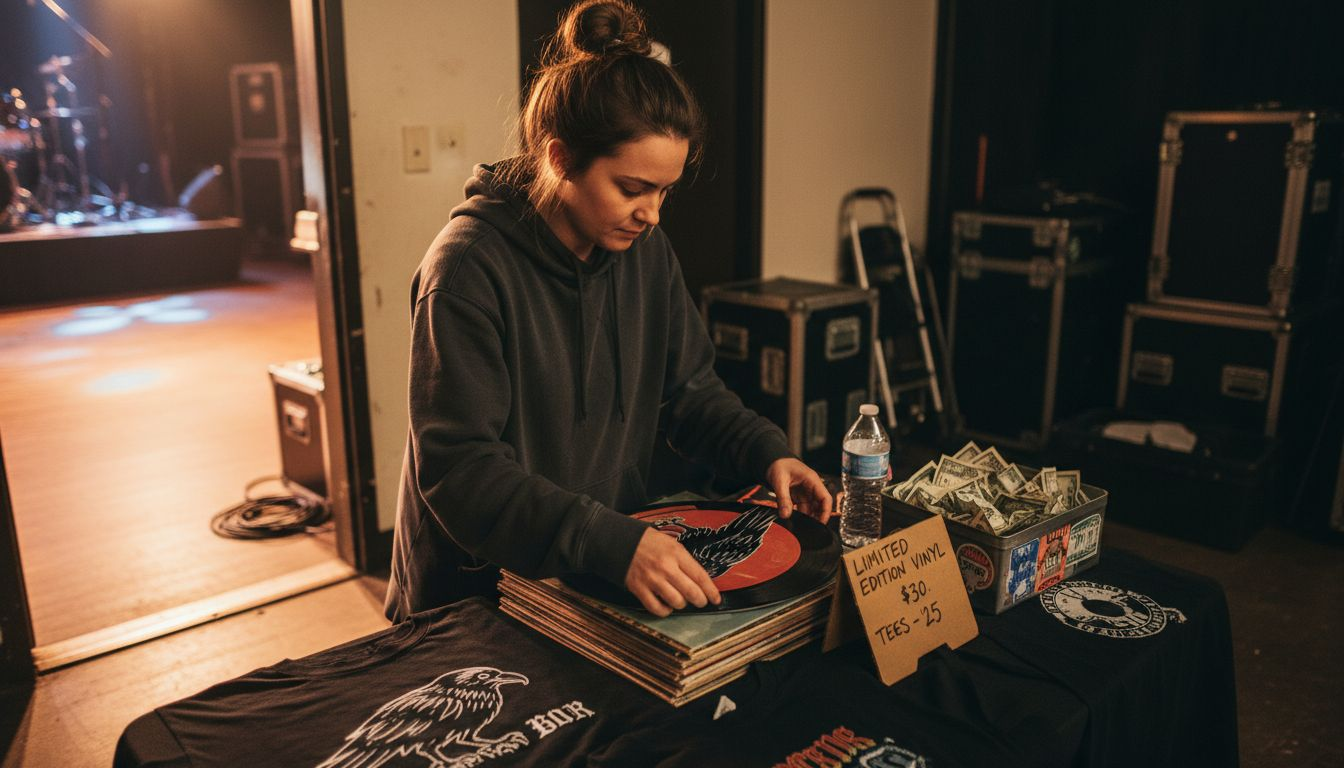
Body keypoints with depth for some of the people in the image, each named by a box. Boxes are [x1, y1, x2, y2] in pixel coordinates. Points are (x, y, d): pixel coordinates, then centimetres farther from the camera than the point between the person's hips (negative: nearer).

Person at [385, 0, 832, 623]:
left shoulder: (646, 251, 2)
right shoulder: (469, 268, -20)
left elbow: (691, 390, 12)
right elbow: (457, 467, -23)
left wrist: (766, 453, -6)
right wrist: (615, 544, -33)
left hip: (616, 567, 5)